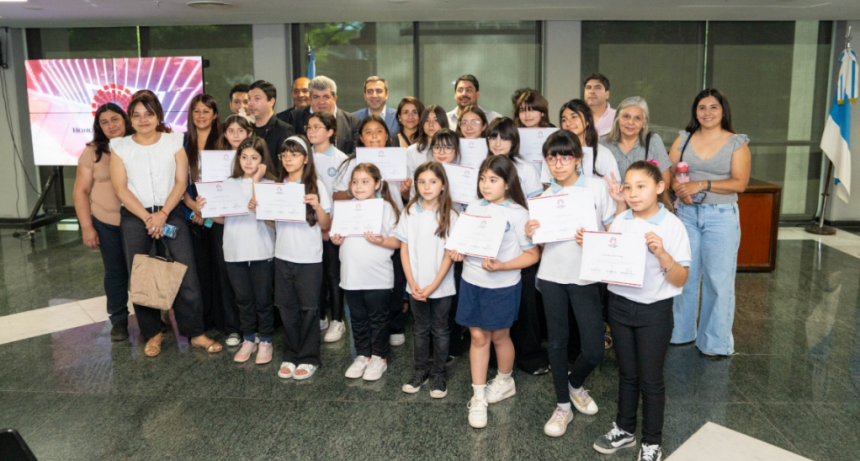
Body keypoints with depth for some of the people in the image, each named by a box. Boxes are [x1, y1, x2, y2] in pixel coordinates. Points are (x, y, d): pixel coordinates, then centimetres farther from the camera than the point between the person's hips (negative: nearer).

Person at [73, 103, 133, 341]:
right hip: (106, 223, 1)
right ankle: (118, 320, 25)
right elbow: (80, 192, 0)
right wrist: (87, 227, -6)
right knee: (115, 271, 12)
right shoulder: (92, 152, 0)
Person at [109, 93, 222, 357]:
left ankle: (195, 333, 3)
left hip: (170, 213, -1)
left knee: (186, 273, -6)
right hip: (134, 217, 1)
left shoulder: (174, 142, 4)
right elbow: (121, 188, -2)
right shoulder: (120, 147, 4)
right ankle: (152, 334, 19)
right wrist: (147, 218, -11)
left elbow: (181, 182, -1)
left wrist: (162, 214, -12)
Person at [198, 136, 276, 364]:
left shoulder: (269, 185, -4)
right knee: (243, 298, 14)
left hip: (262, 251, -4)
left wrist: (256, 181, -20)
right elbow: (222, 218, 10)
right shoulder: (229, 184, 8)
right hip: (235, 251, 4)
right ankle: (248, 340, 29)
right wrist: (204, 209, -7)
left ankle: (265, 341, 21)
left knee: (262, 299, 6)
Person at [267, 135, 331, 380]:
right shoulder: (278, 186, 8)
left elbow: (325, 226, -4)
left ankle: (309, 358, 16)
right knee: (287, 308, 10)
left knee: (309, 308, 3)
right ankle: (290, 356, 23)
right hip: (283, 256, 4)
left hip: (309, 258, -4)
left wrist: (317, 206, -21)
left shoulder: (317, 185, -4)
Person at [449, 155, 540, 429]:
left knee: (499, 335, 14)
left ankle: (505, 381, 40)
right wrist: (457, 251, -7)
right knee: (478, 337, 8)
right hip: (471, 282, 4)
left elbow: (532, 254, -12)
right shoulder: (473, 207, 4)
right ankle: (478, 396, 18)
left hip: (502, 286, -4)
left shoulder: (517, 213, -12)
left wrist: (501, 266, -24)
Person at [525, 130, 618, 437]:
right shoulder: (546, 196, 6)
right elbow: (544, 242, 11)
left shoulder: (596, 187, -2)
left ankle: (575, 384, 31)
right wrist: (532, 234, -10)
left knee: (594, 350, -2)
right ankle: (563, 406, 25)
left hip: (586, 276, -2)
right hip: (552, 276, 2)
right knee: (557, 341, 9)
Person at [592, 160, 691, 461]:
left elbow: (680, 280, -12)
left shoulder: (672, 226, -12)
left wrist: (661, 253, -27)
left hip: (654, 311, -4)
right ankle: (624, 430, 35)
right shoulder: (620, 221, 0)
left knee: (650, 379, 8)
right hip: (619, 305, 4)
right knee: (627, 373, 18)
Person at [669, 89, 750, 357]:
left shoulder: (737, 143, 1)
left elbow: (740, 183, -8)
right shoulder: (683, 139, 8)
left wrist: (702, 184, -16)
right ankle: (681, 333, 21)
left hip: (721, 216, -2)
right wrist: (679, 189, -16)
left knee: (718, 278, 0)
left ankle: (716, 342, 12)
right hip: (687, 213, 3)